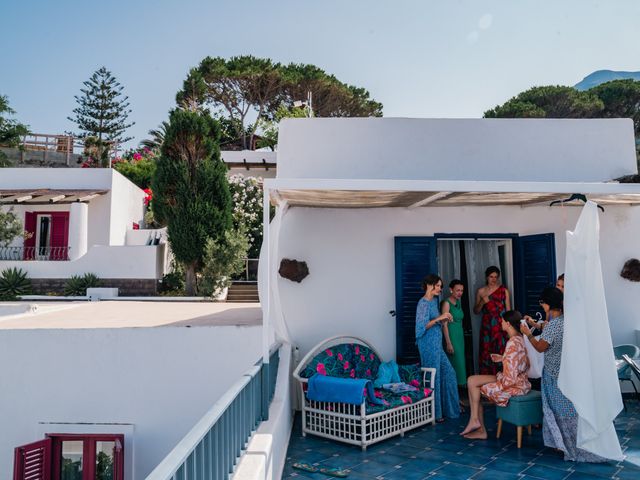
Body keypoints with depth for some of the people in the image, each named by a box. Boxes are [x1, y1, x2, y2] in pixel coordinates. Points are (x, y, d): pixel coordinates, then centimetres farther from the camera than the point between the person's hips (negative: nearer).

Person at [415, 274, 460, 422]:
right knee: (433, 377, 0)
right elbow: (423, 326, -24)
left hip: (437, 343, 9)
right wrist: (439, 318, -27)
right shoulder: (423, 303, -17)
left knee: (448, 372, 14)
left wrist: (443, 319, 4)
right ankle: (434, 414, 13)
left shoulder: (434, 300, 11)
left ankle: (449, 407, 28)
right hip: (429, 344, -9)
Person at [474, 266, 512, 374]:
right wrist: (482, 302, -7)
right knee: (486, 355, -1)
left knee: (501, 354, -7)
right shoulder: (481, 291, 7)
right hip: (487, 327, 1)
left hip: (501, 327, -1)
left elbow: (508, 311, 5)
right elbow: (476, 311, 11)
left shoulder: (504, 290, 4)